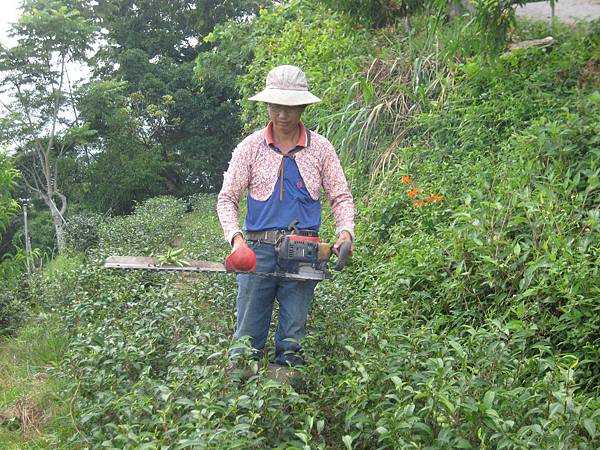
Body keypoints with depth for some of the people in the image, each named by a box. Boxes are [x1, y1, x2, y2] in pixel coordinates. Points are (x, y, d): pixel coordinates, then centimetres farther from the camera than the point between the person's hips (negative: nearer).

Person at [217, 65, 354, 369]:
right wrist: (235, 238, -15)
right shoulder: (250, 147, 3)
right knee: (247, 337, 2)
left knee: (293, 338, 6)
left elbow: (341, 198, 8)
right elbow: (227, 199, 1)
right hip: (258, 249, 0)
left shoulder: (321, 149, 6)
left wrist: (346, 231, -11)